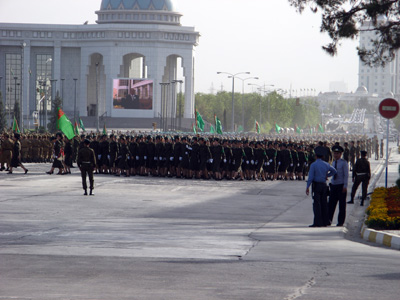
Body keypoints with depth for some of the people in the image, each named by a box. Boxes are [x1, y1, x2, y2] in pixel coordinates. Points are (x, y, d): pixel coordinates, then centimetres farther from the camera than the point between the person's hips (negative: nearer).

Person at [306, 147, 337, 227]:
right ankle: (325, 222, 12)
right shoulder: (326, 164, 8)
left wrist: (307, 187, -8)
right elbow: (334, 171, 19)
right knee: (324, 203, 9)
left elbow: (310, 177, -12)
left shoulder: (313, 165, -9)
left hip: (316, 185, -5)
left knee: (317, 204, -6)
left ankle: (317, 222, -10)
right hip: (324, 185, 5)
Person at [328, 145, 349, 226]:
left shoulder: (344, 163, -5)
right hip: (333, 185, 5)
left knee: (342, 204, 2)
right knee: (331, 204, -5)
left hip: (341, 186, -5)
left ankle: (340, 222, 6)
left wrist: (345, 186, -14)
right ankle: (329, 219, -8)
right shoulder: (333, 163, 14)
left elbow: (346, 175, -8)